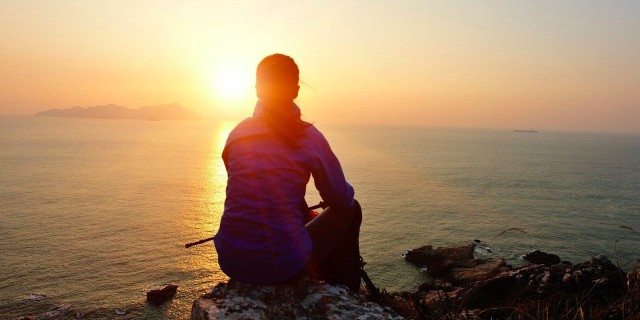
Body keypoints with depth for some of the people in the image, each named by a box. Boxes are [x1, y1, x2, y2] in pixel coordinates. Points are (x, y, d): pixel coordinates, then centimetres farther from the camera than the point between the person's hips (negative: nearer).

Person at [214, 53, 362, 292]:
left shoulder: (237, 134, 4)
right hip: (284, 267, -5)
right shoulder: (309, 137, -8)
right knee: (350, 210, 20)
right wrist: (347, 193, 25)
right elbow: (341, 199, -1)